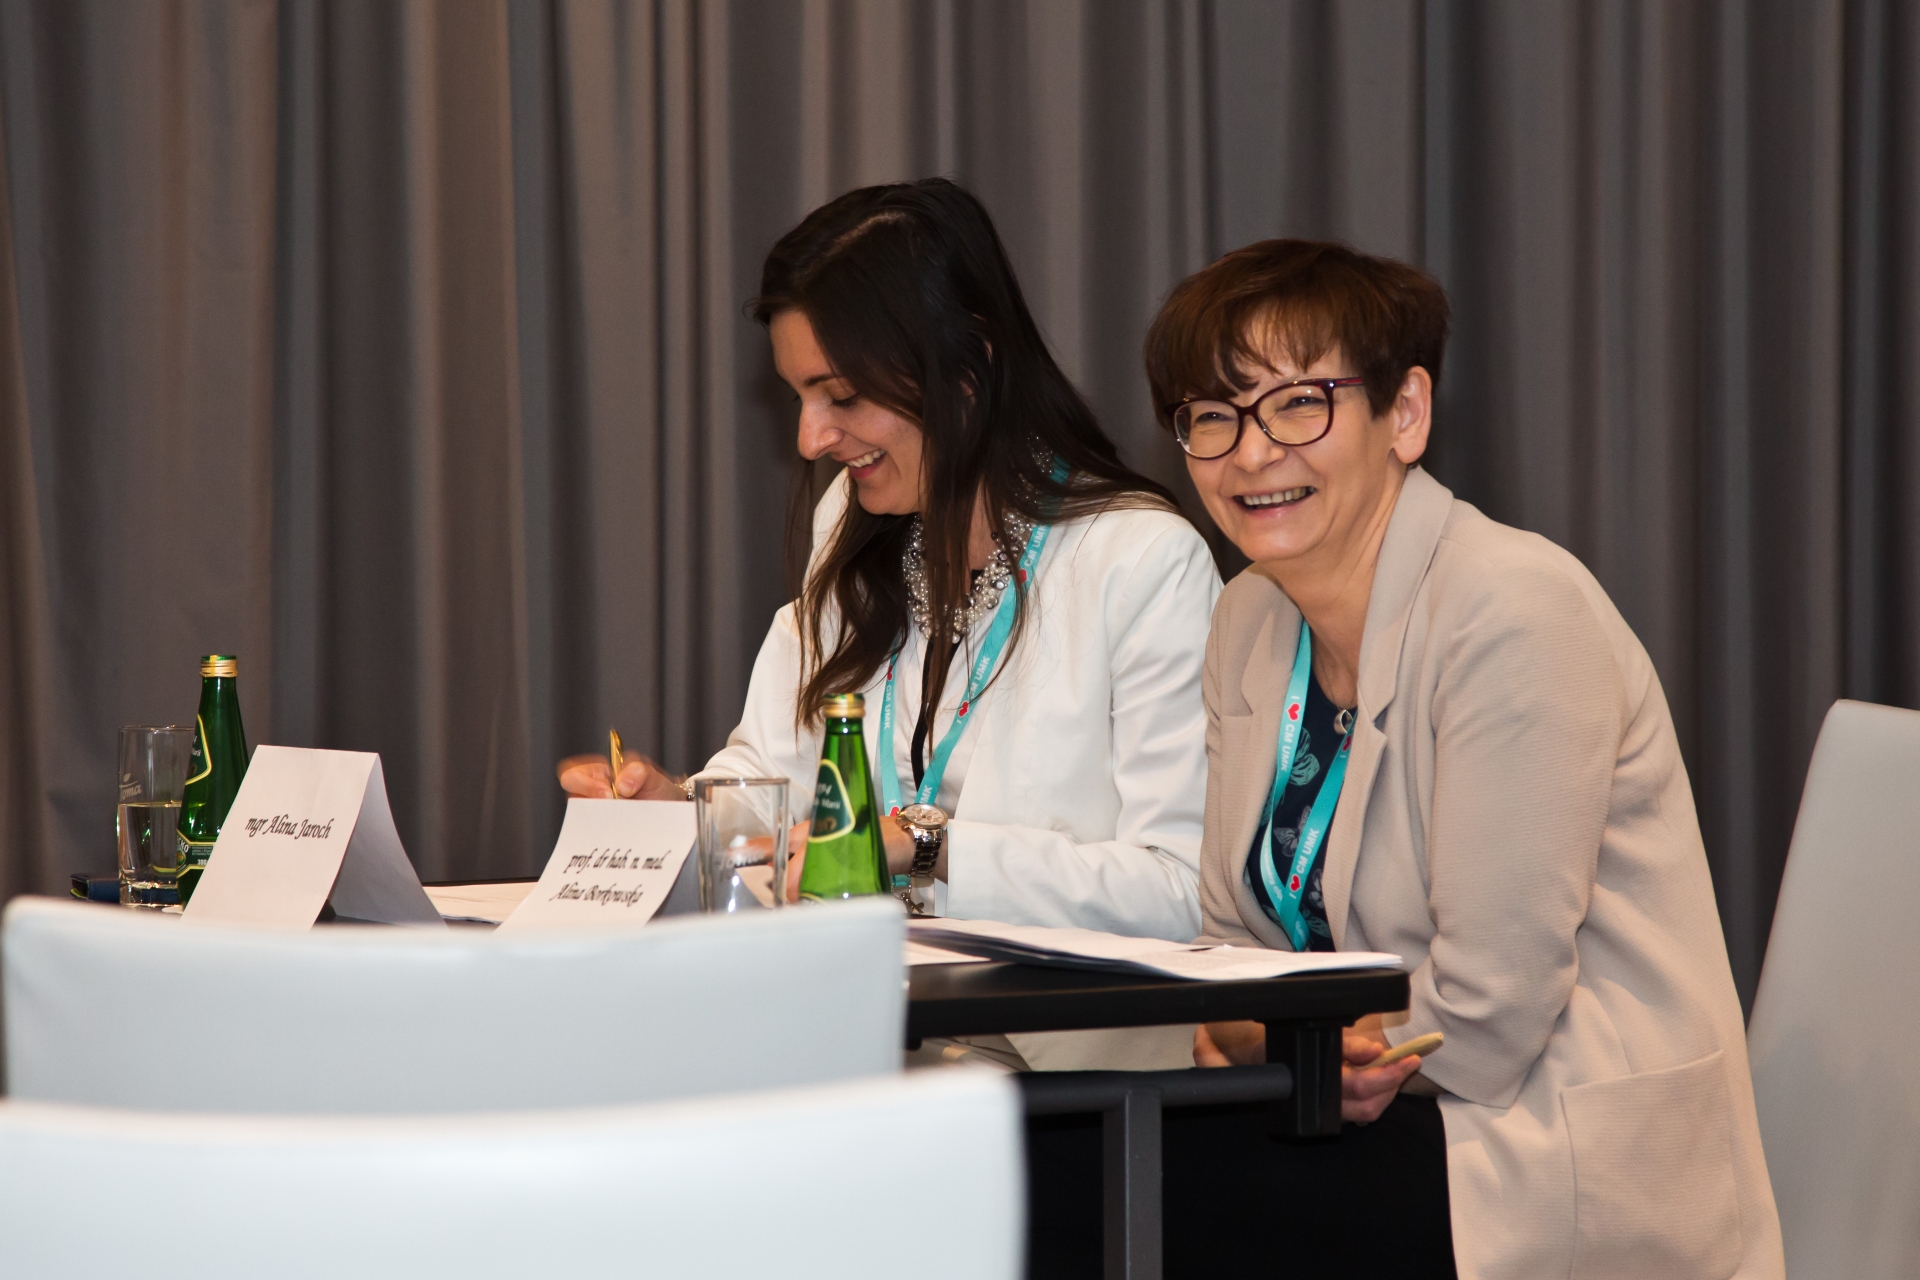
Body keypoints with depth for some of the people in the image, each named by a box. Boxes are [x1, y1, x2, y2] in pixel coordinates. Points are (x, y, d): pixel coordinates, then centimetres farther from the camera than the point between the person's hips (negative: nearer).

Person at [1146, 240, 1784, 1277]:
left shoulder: (1517, 613, -17)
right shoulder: (1249, 621, 8)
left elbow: (1489, 1009, -20)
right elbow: (1240, 930, 11)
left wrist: (1275, 1042, -9)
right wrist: (1237, 1029, -10)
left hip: (1568, 1170, -7)